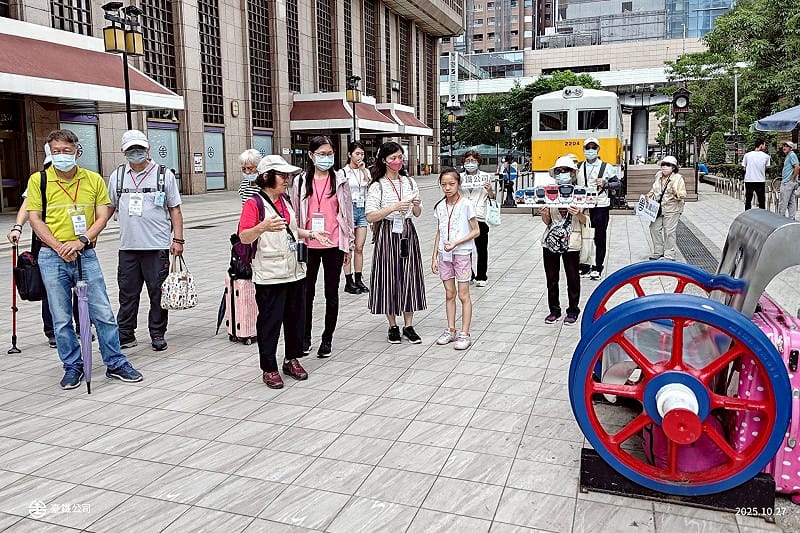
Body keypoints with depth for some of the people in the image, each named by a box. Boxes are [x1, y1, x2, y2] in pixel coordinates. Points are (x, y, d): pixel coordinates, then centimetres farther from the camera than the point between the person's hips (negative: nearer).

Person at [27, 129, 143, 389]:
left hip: (86, 255, 0)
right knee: (61, 318, 7)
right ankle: (72, 366, 21)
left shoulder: (94, 179, 4)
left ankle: (116, 364, 12)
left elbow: (102, 216, 1)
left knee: (103, 313, 1)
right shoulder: (38, 180, 1)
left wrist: (81, 241, -13)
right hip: (52, 257, 0)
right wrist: (58, 247, -13)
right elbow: (35, 219, -1)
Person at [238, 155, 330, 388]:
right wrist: (262, 227, -35)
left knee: (296, 316, 13)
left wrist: (310, 234, 15)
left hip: (295, 270, 7)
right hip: (270, 275, -7)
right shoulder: (254, 204, -10)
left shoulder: (286, 201, 14)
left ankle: (292, 359, 28)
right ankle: (269, 368, 11)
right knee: (270, 320, -1)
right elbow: (244, 237, -18)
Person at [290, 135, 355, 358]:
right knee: (306, 293, 9)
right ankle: (305, 336, 24)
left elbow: (347, 213, 6)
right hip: (307, 245, 1)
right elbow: (295, 214, 7)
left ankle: (327, 339, 20)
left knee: (331, 294, 8)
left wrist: (348, 247, 4)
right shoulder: (301, 181, 3)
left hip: (334, 245, 0)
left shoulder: (340, 180, 3)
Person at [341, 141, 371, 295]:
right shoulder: (343, 172, -4)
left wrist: (363, 170, -8)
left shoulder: (365, 171, 11)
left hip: (362, 210, 5)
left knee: (359, 248, 7)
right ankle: (349, 282, 6)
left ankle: (359, 280, 15)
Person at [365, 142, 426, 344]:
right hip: (387, 235, -4)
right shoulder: (377, 186, -5)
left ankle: (408, 325, 16)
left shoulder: (409, 182, 9)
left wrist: (417, 205, -8)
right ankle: (393, 326, 15)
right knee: (389, 278, 1)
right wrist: (394, 208, -21)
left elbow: (417, 214, 14)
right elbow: (370, 217, -12)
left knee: (409, 277, 5)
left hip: (408, 234, 4)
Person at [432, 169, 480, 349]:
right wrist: (435, 257, 8)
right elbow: (439, 233, 11)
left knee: (463, 295, 0)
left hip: (462, 253, -5)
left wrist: (456, 243, -18)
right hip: (444, 254, 5)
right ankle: (451, 330, 20)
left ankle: (465, 333, 6)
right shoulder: (440, 206, 5)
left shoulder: (466, 204, -10)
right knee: (449, 294, 11)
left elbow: (476, 231, -9)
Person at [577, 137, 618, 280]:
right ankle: (584, 267, 14)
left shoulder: (607, 167, 2)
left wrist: (605, 183, -15)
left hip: (601, 206, -2)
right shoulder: (579, 167, 10)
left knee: (599, 238, 1)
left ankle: (597, 268, 10)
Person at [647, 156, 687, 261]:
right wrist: (650, 194, 8)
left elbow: (683, 195, -12)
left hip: (671, 210, -6)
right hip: (657, 208, 6)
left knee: (669, 232, -2)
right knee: (654, 228, 9)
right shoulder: (658, 175, 8)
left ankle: (669, 256, 8)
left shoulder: (678, 178, -9)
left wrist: (675, 193, -31)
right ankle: (658, 252, 24)